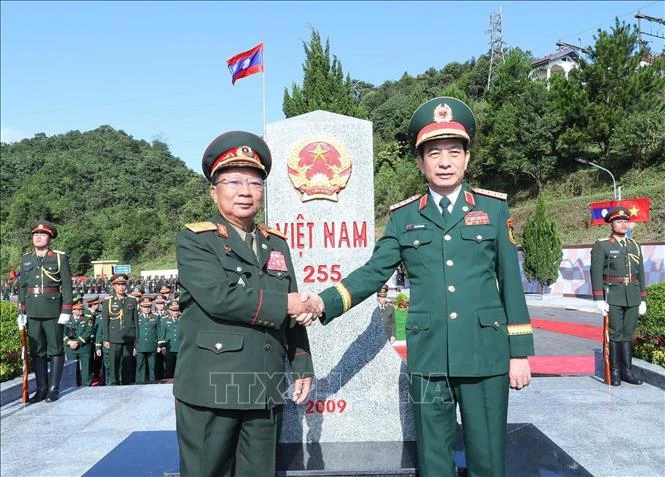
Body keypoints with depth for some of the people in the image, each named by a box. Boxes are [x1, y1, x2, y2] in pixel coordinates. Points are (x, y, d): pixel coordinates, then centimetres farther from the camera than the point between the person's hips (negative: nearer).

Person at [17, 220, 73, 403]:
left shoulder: (60, 258, -3)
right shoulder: (26, 259, 10)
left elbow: (67, 285, -7)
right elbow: (22, 286, 13)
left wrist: (66, 311, -12)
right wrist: (21, 311, 8)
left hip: (54, 311, -5)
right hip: (33, 311, 5)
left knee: (55, 349, 3)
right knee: (36, 350, 8)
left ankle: (54, 389, 11)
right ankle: (41, 389, 16)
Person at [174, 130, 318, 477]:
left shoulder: (276, 245, 13)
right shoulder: (194, 240, -3)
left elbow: (294, 315, 14)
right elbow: (219, 297, -20)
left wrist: (302, 368, 8)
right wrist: (283, 304, -13)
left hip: (266, 393, 5)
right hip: (210, 390, -4)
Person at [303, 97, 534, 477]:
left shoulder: (494, 208, 4)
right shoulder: (404, 217, 5)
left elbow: (510, 283, 5)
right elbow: (374, 272, 1)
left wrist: (520, 351, 3)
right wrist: (324, 302, -15)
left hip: (486, 355, 0)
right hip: (428, 358, 1)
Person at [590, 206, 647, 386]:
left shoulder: (635, 246, 13)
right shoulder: (601, 246, -3)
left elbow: (640, 274, 15)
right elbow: (596, 273, -9)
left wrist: (643, 299, 11)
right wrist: (599, 299, -15)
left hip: (632, 297, 5)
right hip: (613, 296, -5)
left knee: (628, 333, 8)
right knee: (615, 334, -2)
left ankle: (627, 371, 15)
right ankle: (615, 372, 6)